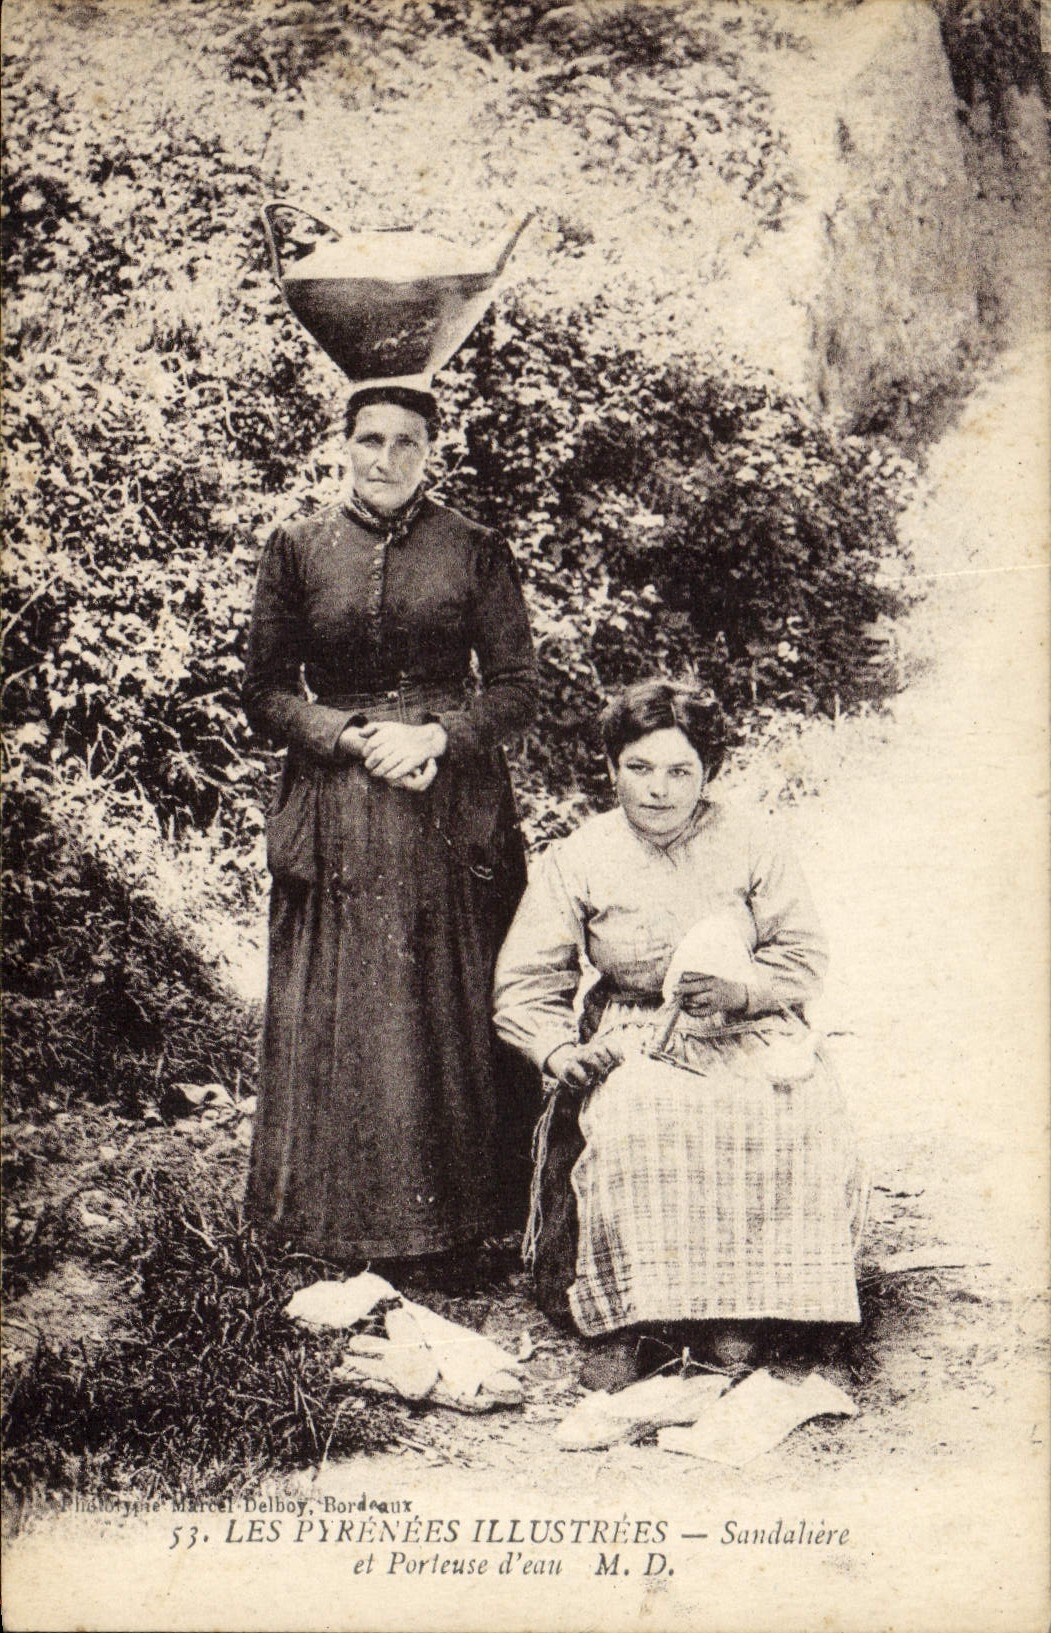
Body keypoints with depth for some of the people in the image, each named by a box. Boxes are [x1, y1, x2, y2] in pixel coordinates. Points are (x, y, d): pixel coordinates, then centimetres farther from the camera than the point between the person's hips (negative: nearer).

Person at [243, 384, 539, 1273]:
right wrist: (359, 737, -11)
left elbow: (518, 689, 2)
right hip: (335, 811, 1)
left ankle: (457, 1209, 17)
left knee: (455, 1009, 3)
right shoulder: (297, 549, 5)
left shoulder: (476, 550, 3)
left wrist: (432, 735, -14)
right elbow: (267, 693, 3)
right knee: (336, 1016, 3)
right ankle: (341, 1220, 17)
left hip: (455, 807, 0)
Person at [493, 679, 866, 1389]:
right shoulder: (576, 862, 1)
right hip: (632, 1041, -1)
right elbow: (526, 982, 1)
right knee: (630, 1126, -34)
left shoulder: (751, 847, 2)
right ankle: (618, 1322, -22)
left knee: (802, 1120, -29)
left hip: (749, 1033, 1)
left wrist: (739, 990, -17)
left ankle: (737, 1308, -16)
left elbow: (805, 957, 3)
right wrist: (559, 1049, -19)